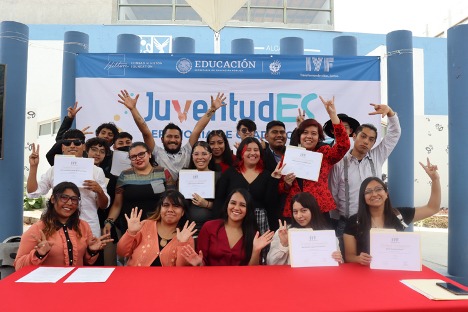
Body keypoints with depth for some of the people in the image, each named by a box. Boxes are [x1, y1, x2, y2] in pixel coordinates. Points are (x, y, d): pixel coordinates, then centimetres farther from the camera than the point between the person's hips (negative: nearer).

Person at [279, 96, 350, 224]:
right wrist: (287, 184, -8)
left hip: (320, 211, -1)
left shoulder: (324, 153, 8)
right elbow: (280, 189, 16)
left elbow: (344, 145, -12)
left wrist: (332, 114, -14)